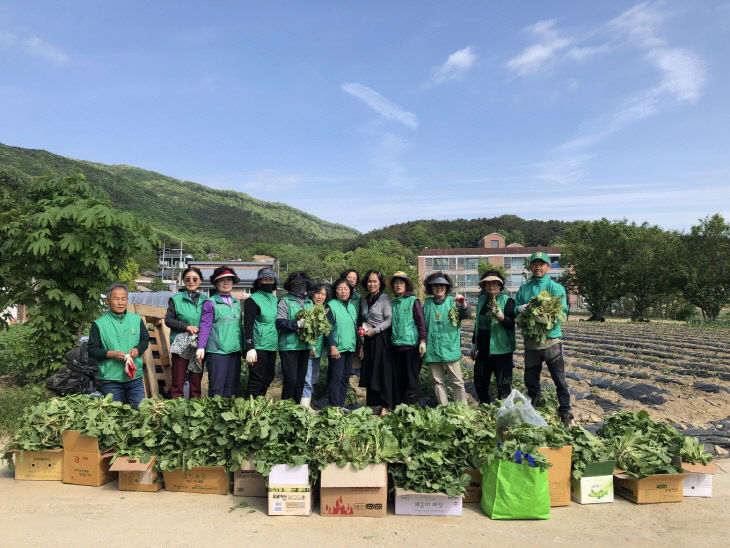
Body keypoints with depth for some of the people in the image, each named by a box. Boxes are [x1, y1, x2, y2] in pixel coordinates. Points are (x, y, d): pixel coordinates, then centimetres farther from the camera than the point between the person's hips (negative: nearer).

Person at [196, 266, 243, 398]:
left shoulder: (236, 302, 15)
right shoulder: (210, 303, -3)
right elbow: (204, 326, -7)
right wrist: (201, 347, -13)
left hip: (235, 350, 6)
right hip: (217, 351, -6)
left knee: (232, 385, 11)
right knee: (216, 387, -4)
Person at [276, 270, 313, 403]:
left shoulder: (310, 302, 18)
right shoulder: (284, 301, -1)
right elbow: (279, 323, -12)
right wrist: (297, 324, -23)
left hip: (305, 346, 6)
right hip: (289, 346, -6)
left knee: (301, 380, 11)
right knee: (291, 380, -9)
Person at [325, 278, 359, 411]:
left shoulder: (352, 306, 14)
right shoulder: (331, 305, -5)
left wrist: (358, 344, 18)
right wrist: (332, 346, -16)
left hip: (350, 347, 7)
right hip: (337, 348, -7)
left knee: (345, 377, 10)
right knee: (336, 377, -6)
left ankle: (341, 404, 18)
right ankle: (335, 406, 0)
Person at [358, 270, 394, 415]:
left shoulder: (384, 298, -6)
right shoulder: (365, 299, 14)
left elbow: (390, 320, -12)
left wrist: (374, 331, -15)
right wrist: (362, 343, 14)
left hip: (382, 339, -6)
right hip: (369, 340, 6)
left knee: (384, 372, -3)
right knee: (370, 373, 7)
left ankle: (386, 406, 3)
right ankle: (373, 404, 15)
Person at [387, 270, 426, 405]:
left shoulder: (413, 301, -3)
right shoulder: (393, 303, 13)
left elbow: (421, 322, -5)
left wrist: (422, 340, -11)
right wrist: (390, 339, 19)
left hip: (411, 345, -5)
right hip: (396, 345, 5)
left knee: (412, 377, -1)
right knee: (398, 378, 9)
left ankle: (413, 404, 6)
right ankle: (398, 404, 18)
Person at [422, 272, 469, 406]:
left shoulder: (452, 301, 1)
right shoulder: (427, 303, 9)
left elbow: (464, 315, -15)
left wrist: (463, 303, -34)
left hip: (450, 348, -3)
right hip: (432, 349, 3)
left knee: (457, 381, 1)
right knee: (438, 381, 10)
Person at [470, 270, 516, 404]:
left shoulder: (507, 301, -7)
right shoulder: (481, 300, 11)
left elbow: (512, 324, -12)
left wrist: (501, 316, -31)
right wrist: (474, 344, 21)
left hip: (501, 349, -6)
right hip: (483, 349, 6)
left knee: (503, 383, 0)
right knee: (479, 382, 15)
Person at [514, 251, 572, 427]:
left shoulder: (556, 287, -1)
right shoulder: (524, 289, 13)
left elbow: (563, 311, -11)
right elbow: (514, 309, 12)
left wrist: (548, 317, -30)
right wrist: (520, 309, -11)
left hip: (551, 341, -4)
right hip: (530, 342, 4)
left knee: (560, 380, 2)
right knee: (531, 381, 12)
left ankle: (565, 413, 15)